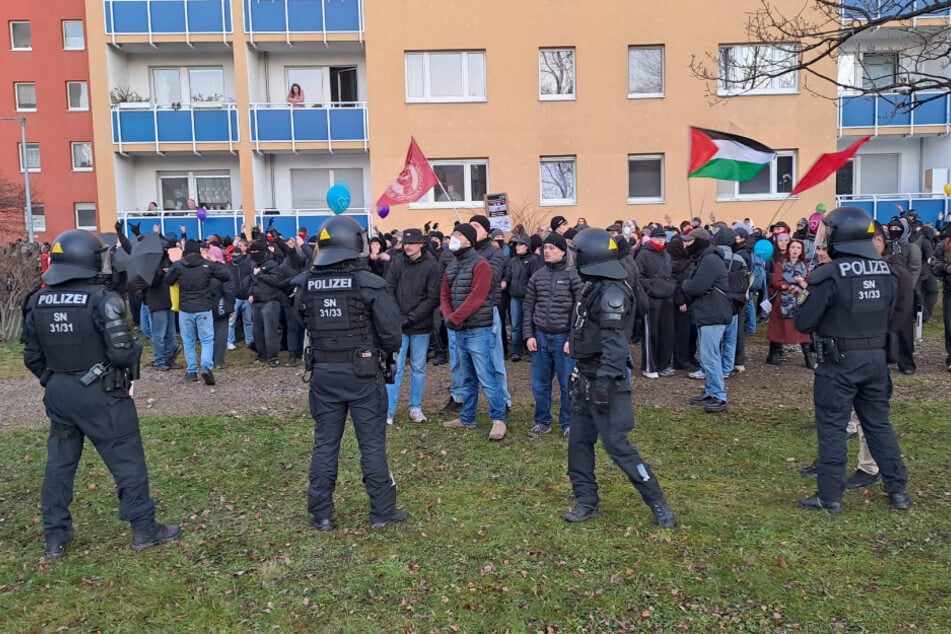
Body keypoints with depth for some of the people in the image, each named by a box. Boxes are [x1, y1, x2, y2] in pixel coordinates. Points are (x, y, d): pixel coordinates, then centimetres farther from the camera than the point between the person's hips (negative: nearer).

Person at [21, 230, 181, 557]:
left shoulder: (37, 303, 3)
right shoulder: (102, 300, -18)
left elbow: (32, 357, 9)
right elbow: (122, 353, -21)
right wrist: (136, 347, 0)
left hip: (58, 393, 6)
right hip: (100, 394, -6)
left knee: (59, 462, 17)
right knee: (127, 459, 5)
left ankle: (55, 536, 26)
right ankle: (144, 528, 12)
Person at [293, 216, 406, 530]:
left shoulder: (305, 286, -2)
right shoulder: (370, 284, -14)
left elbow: (306, 326, 7)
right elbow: (392, 336, -13)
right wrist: (381, 349, 7)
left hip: (323, 374, 3)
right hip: (363, 374, -3)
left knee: (324, 443, 14)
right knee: (372, 443, 8)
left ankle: (321, 514, 23)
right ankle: (382, 511, 18)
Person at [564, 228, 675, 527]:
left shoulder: (612, 293, -18)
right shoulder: (594, 288, 11)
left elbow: (615, 342, -25)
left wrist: (606, 380, -29)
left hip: (603, 380, -10)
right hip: (585, 376, 10)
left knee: (616, 444, -5)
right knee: (579, 440, 12)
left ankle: (658, 503, 8)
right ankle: (587, 501, 24)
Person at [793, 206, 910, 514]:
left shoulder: (829, 275, -17)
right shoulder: (885, 272, 3)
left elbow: (803, 323, -14)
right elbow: (888, 315, 14)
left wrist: (803, 298, 4)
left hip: (840, 360, -6)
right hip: (876, 357, 6)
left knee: (832, 427, 3)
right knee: (879, 423, 17)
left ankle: (830, 497, 9)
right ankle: (898, 489, 25)